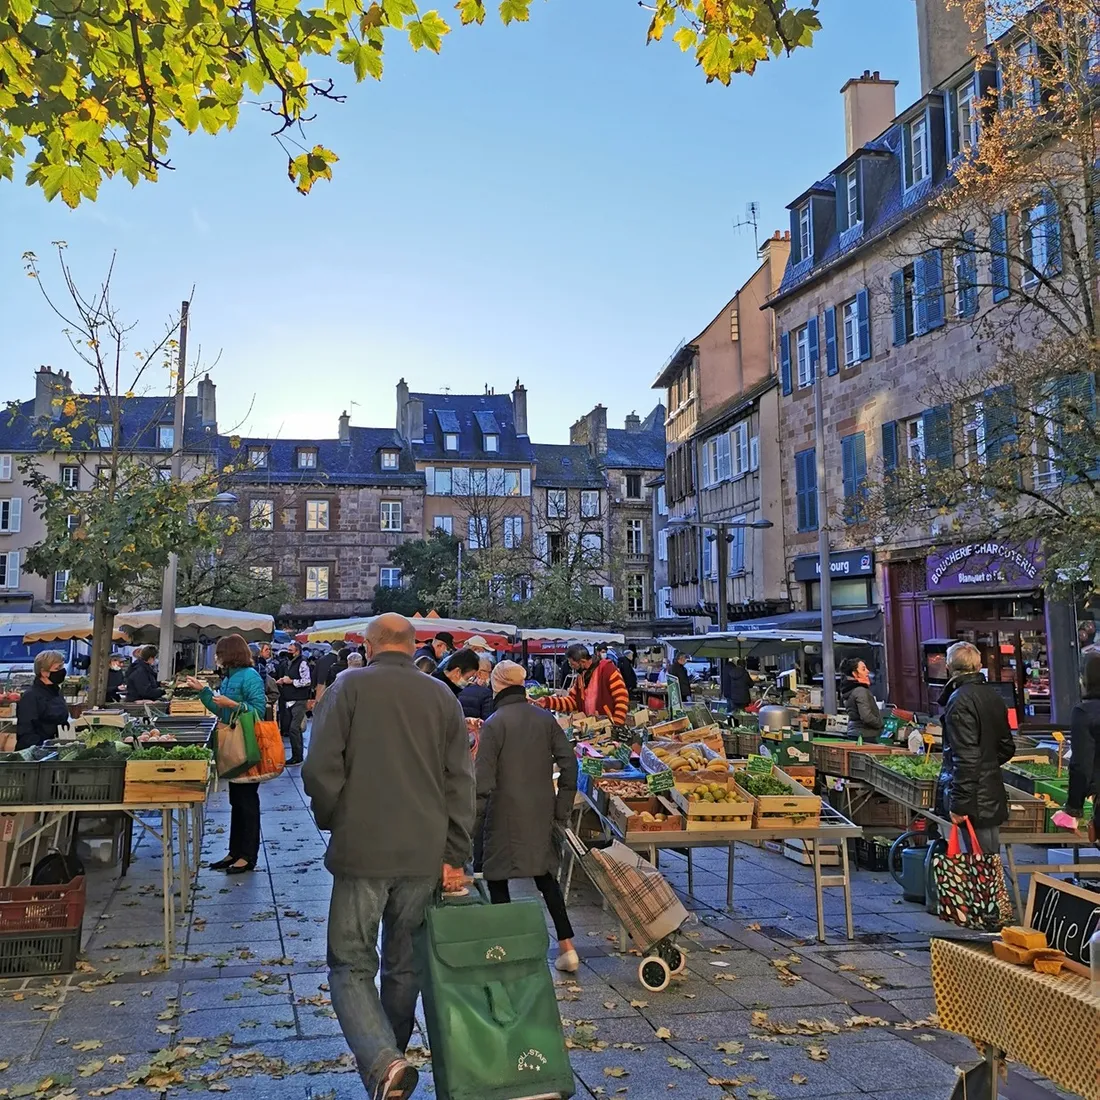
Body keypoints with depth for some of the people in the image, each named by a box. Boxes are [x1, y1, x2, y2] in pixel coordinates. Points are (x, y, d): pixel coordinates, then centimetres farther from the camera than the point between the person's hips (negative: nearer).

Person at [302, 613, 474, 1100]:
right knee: (404, 965, 18)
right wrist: (454, 855, 6)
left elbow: (321, 768, -9)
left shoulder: (350, 685, -3)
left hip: (362, 849, -3)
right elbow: (460, 782, 3)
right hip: (424, 854, 4)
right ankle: (392, 1061, 30)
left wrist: (332, 822, 8)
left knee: (351, 965, 5)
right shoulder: (442, 696, 6)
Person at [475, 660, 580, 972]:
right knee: (545, 875, 18)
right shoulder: (545, 719, 2)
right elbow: (569, 764, 2)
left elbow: (484, 779, -13)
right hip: (541, 813, 5)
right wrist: (562, 809, 9)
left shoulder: (494, 724, -12)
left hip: (505, 812, -5)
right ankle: (567, 946, 15)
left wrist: (475, 820, -6)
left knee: (497, 879, 9)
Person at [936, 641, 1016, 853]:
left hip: (976, 803, -9)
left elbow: (965, 757, -22)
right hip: (993, 798, 9)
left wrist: (959, 805, -19)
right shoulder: (993, 696, 11)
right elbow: (1007, 748, 19)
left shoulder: (960, 701, -17)